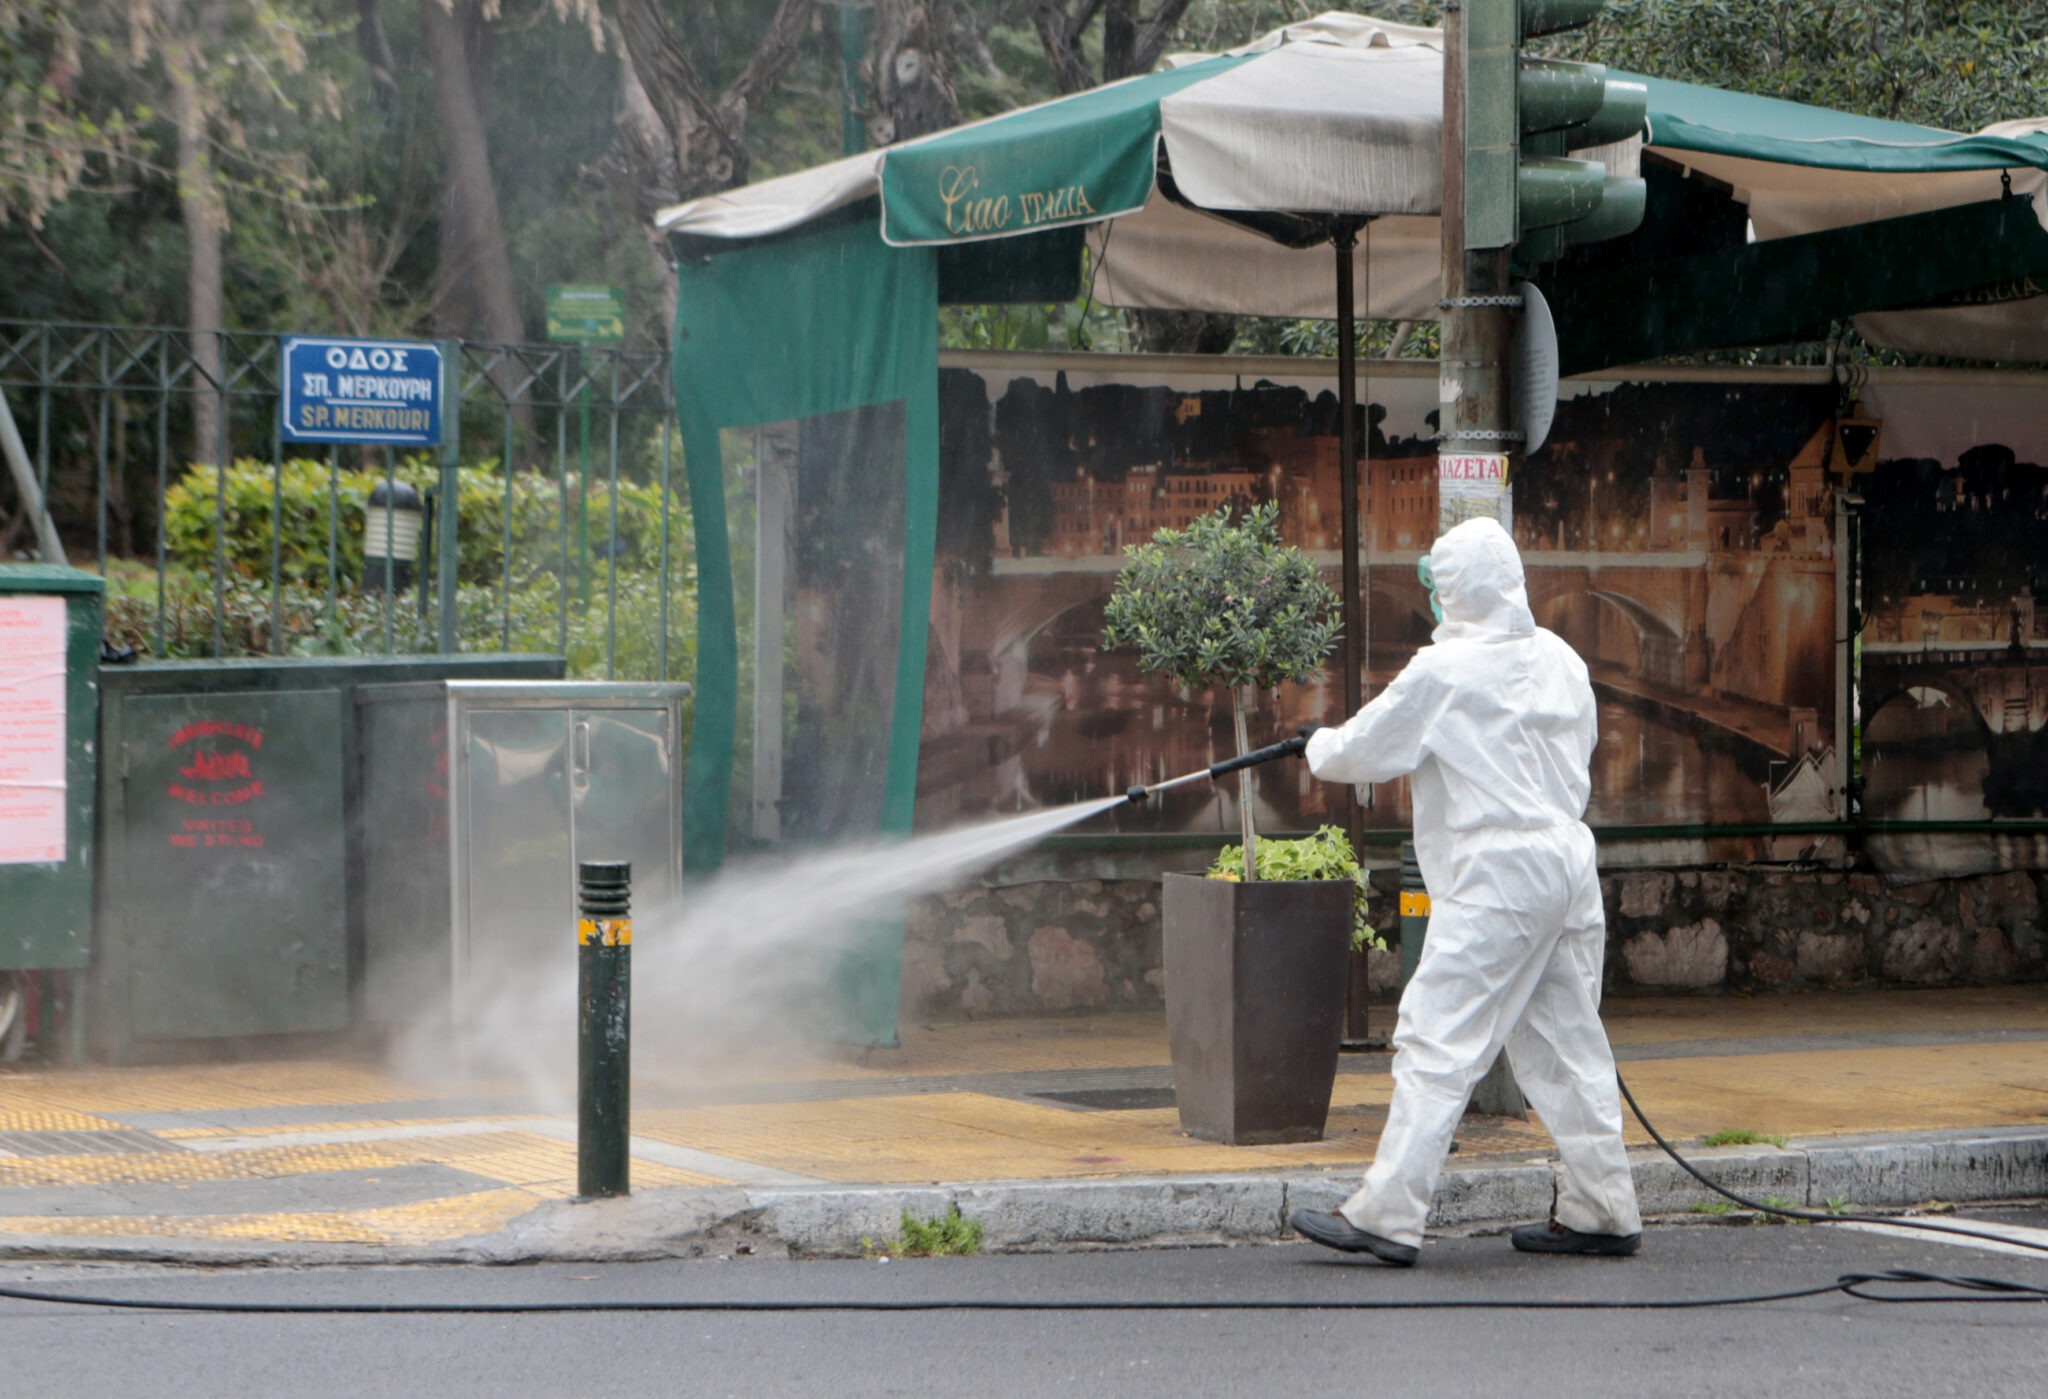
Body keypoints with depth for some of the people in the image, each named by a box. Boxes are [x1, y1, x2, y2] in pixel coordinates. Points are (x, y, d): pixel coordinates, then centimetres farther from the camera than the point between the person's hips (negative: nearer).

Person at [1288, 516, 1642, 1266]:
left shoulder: (1443, 672, -10)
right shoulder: (1560, 661, 11)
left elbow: (1361, 752, -4)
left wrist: (1319, 747, 19)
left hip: (1494, 880, -7)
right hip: (1568, 864, 7)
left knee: (1437, 1043, -6)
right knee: (1565, 1044, 13)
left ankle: (1386, 1216, -7)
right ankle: (1600, 1210, 16)